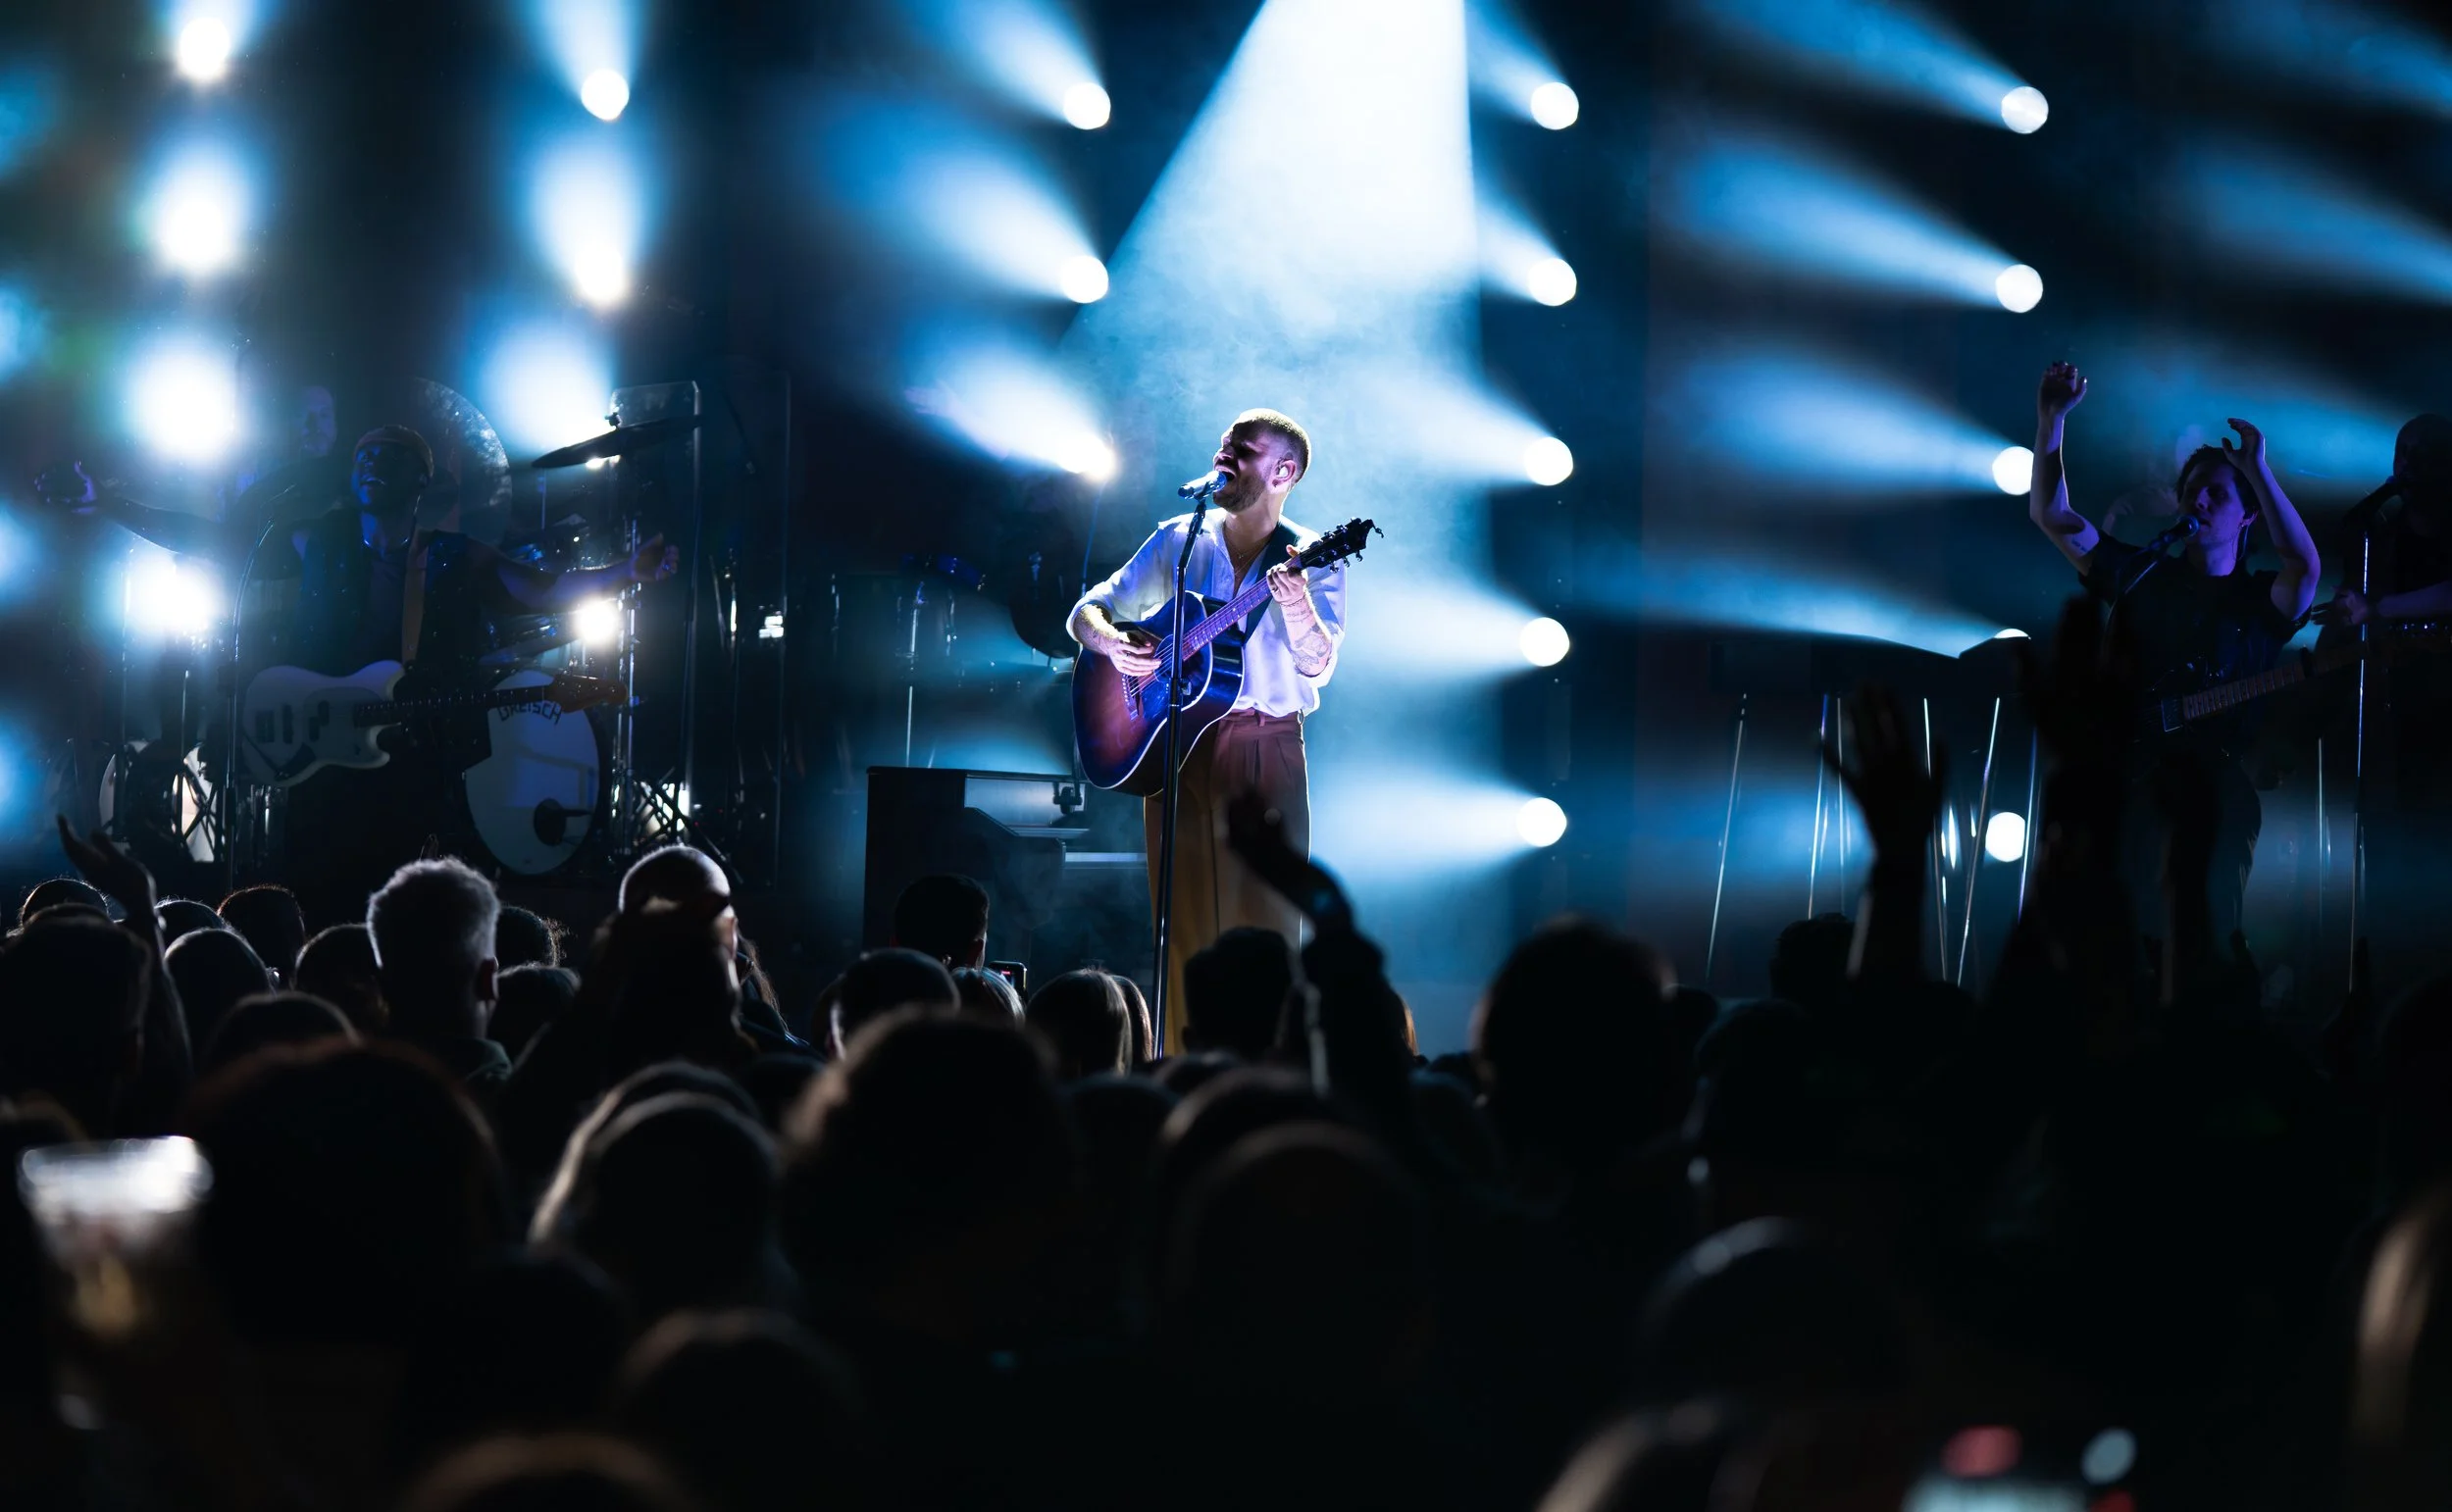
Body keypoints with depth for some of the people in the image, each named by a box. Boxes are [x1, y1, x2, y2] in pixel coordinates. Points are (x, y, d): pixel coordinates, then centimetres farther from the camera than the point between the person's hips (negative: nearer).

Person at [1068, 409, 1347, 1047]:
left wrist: (1297, 605, -32)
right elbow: (1087, 611, 11)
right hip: (1175, 747, 2)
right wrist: (1112, 642, -11)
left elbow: (1317, 665, -12)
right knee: (1185, 923, 2)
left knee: (1265, 922, -7)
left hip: (1266, 752, -2)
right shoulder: (1179, 541, 10)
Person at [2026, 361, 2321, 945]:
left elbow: (2304, 567, -12)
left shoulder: (2261, 600, 13)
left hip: (2219, 783, -2)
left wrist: (2258, 472, -18)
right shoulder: (2140, 576, 21)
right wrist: (2052, 419, 4)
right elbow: (2049, 513, 16)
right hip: (2135, 779, 2)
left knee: (2209, 932, -19)